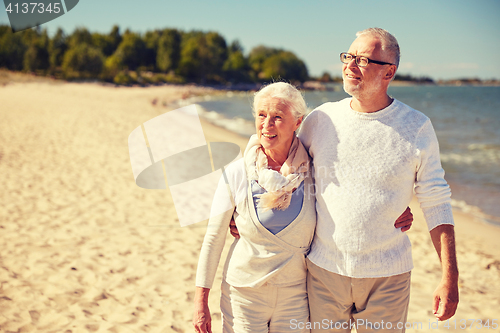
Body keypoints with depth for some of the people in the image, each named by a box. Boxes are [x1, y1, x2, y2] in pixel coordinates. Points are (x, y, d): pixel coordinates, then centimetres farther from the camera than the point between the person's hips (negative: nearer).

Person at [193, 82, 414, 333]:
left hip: (295, 296, 1)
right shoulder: (236, 174, -10)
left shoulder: (313, 173, -8)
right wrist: (200, 302, -4)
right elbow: (213, 239, -4)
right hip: (244, 296, -1)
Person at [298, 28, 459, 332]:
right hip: (325, 269, 2)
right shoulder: (321, 119, -1)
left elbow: (436, 204, -2)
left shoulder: (417, 128, -5)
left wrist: (450, 277, -6)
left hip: (388, 275, -1)